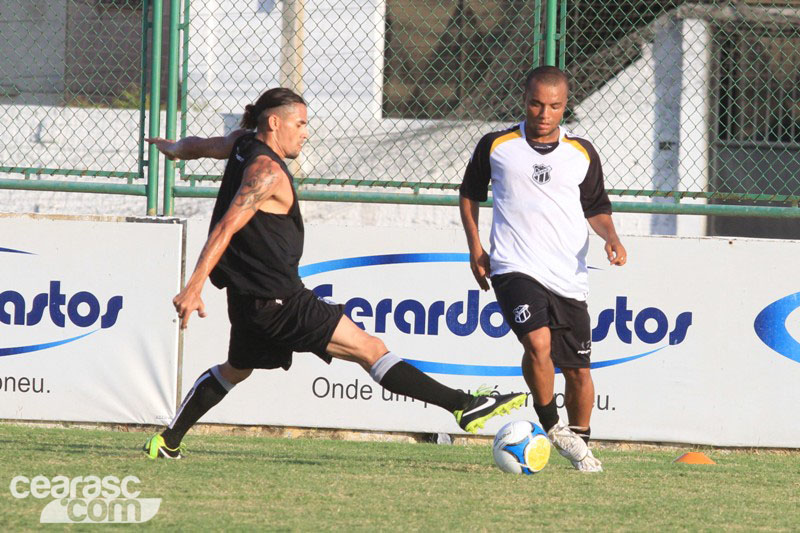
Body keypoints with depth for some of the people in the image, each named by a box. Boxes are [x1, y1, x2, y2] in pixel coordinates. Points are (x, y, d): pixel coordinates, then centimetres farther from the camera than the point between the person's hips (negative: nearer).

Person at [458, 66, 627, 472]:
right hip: (514, 268, -3)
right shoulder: (496, 146, 4)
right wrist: (475, 247, 7)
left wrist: (610, 237, -2)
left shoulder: (582, 153, 8)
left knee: (577, 370, 5)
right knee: (538, 341, -28)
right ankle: (550, 425, -8)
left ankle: (580, 442, 28)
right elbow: (469, 195, 18)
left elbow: (597, 208, 18)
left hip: (569, 278, 3)